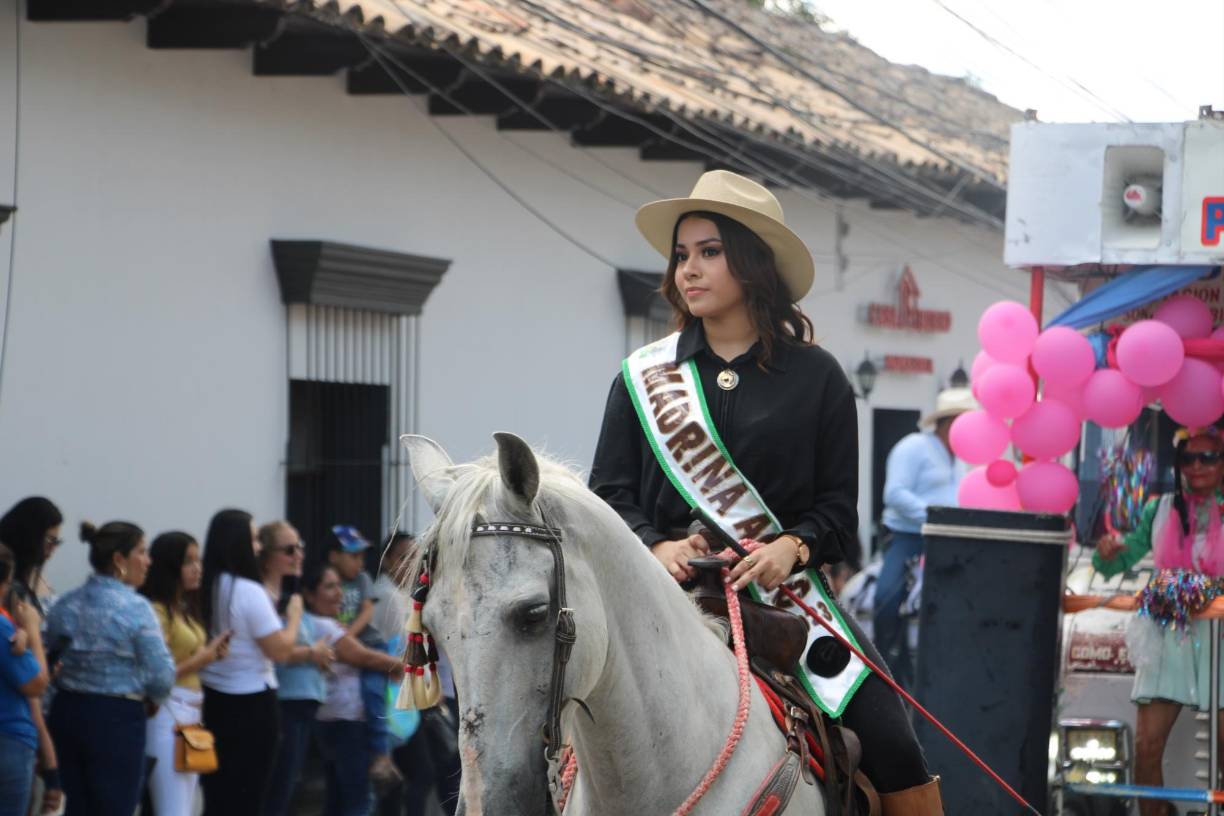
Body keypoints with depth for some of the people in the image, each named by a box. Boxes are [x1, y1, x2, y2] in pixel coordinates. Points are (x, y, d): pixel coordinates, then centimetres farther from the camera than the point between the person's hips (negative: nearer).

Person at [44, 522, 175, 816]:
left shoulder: (65, 605, 4)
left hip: (67, 713, 6)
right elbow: (161, 673, -15)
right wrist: (152, 698, 6)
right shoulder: (135, 608, -13)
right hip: (117, 718, -6)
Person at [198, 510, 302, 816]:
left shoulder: (206, 588, 2)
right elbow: (280, 650, -15)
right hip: (251, 704, -6)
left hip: (212, 698, 7)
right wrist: (294, 615, 3)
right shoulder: (249, 592, -17)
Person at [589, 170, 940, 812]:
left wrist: (792, 546, -17)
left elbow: (840, 507, 4)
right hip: (666, 587, 0)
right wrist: (656, 547, -14)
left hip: (786, 587, 0)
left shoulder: (816, 377, 6)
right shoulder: (643, 378, 10)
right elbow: (609, 494, 6)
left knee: (890, 745, -12)